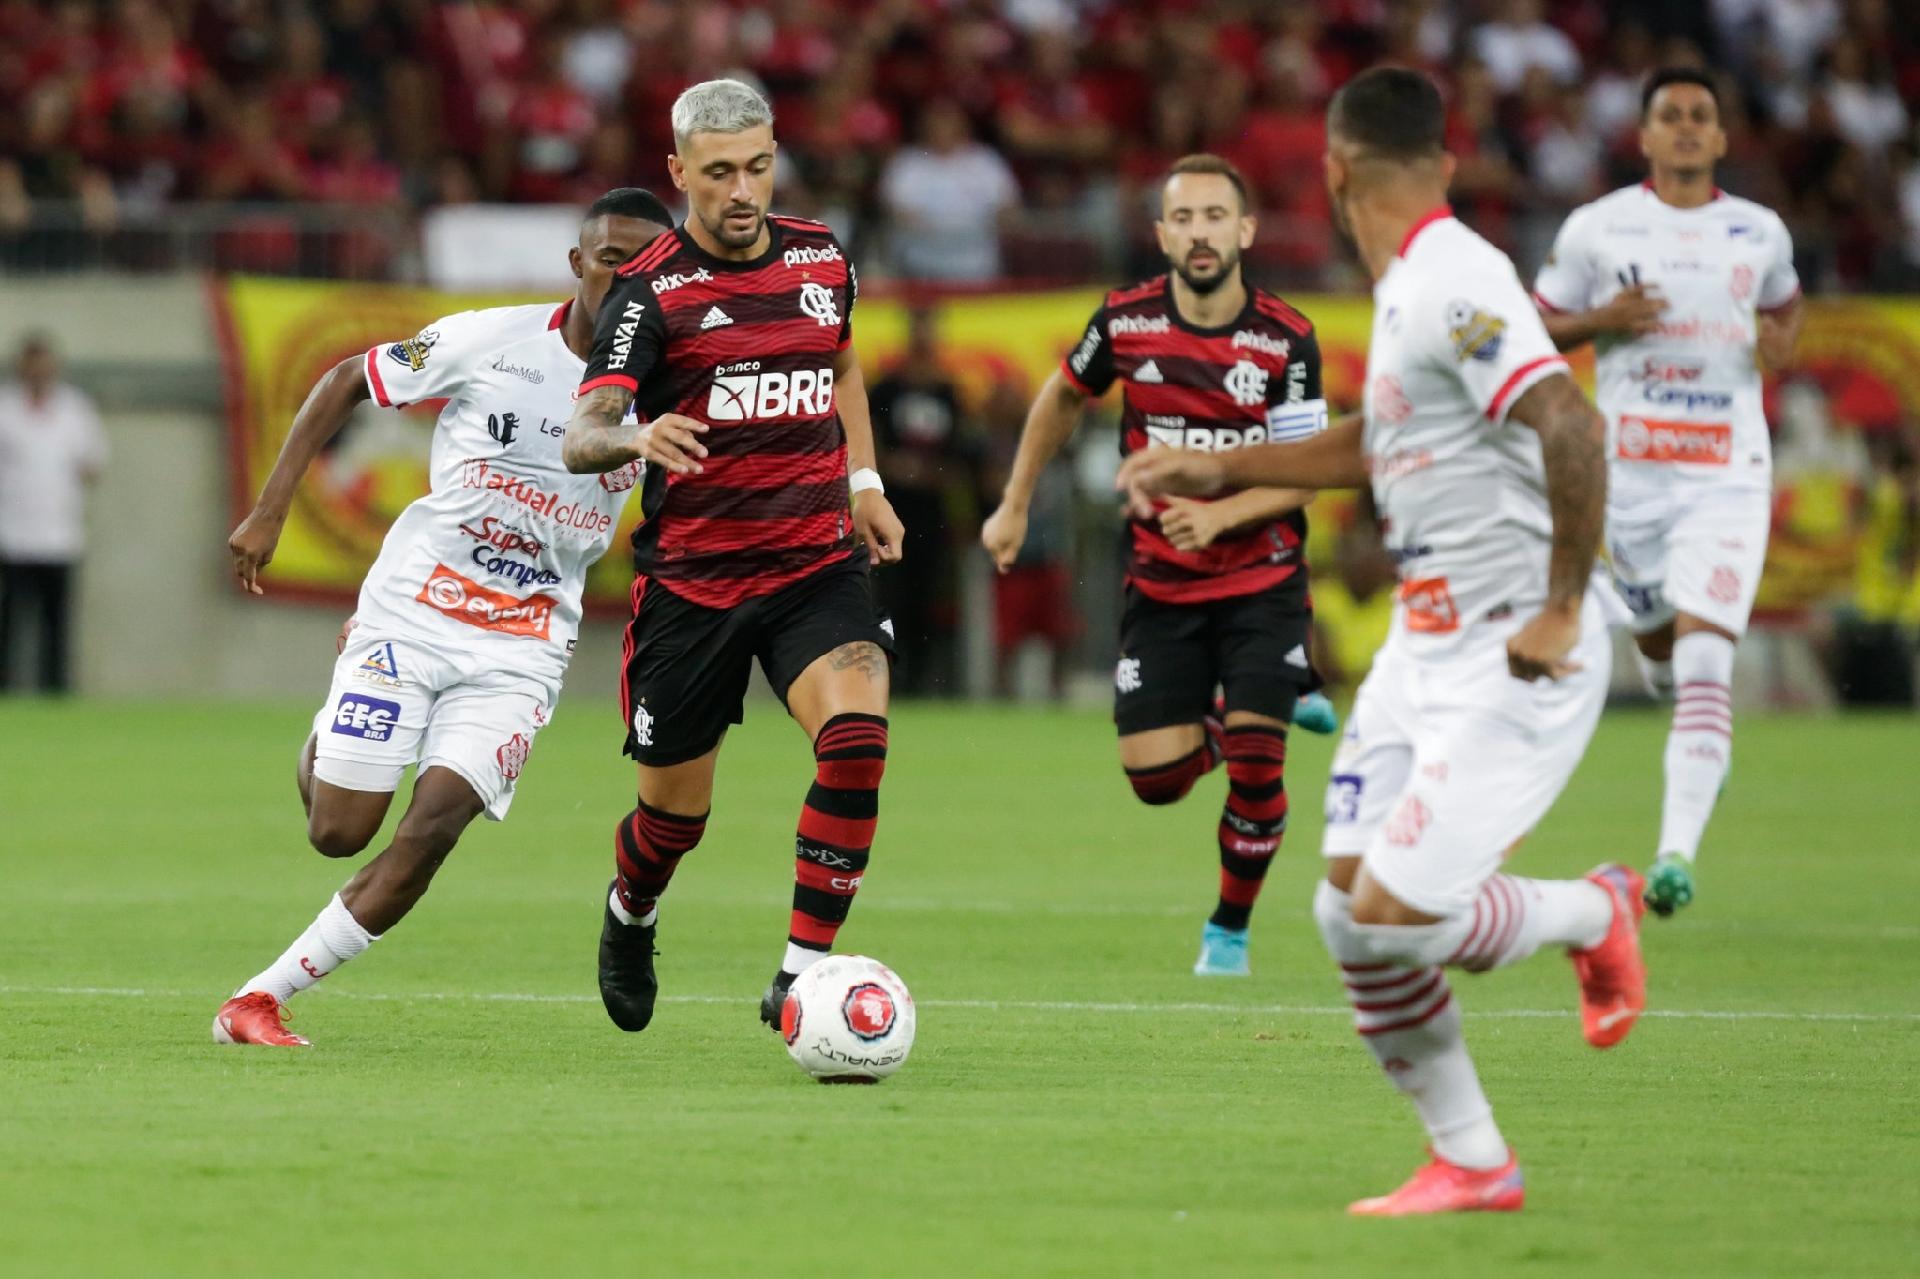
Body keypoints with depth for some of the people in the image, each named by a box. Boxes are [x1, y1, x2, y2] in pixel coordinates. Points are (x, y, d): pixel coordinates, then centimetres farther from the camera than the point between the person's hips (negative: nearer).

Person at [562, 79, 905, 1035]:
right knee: (674, 813, 8)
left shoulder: (821, 258, 6)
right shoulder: (650, 291, -9)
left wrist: (863, 480, 20)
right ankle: (630, 917, 45)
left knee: (856, 736, -25)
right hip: (690, 582, -2)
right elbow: (581, 439, -21)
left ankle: (802, 974, -18)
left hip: (817, 563, 2)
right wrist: (634, 437, -42)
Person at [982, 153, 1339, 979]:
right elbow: (1062, 397, 12)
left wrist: (1219, 514, -29)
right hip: (1161, 587, 2)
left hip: (1262, 579, -2)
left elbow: (1302, 476, -12)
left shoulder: (1286, 339, -13)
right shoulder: (1126, 321, -8)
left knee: (1254, 761, -15)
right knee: (1155, 779, -5)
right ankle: (1224, 722, 31)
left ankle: (1231, 928, 9)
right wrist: (1014, 506, 14)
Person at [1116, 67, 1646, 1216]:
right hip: (1426, 640, 9)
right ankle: (1472, 1164, 12)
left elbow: (1569, 427, -29)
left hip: (1514, 655, -9)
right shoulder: (1409, 287, 13)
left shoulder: (1456, 283, -18)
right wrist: (1220, 470, 31)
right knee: (1350, 913, 3)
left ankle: (1596, 911, 12)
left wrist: (1562, 606, -24)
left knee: (1393, 916, -15)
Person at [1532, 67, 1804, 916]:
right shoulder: (1597, 228, 2)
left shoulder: (1760, 233, 8)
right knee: (1656, 636, 15)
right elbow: (1535, 326, 8)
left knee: (1705, 663, -15)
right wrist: (1603, 320, -12)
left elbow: (1785, 302, 27)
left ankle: (1678, 852, -22)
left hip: (1728, 474, -1)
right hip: (1632, 469, 1)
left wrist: (1783, 340, 4)